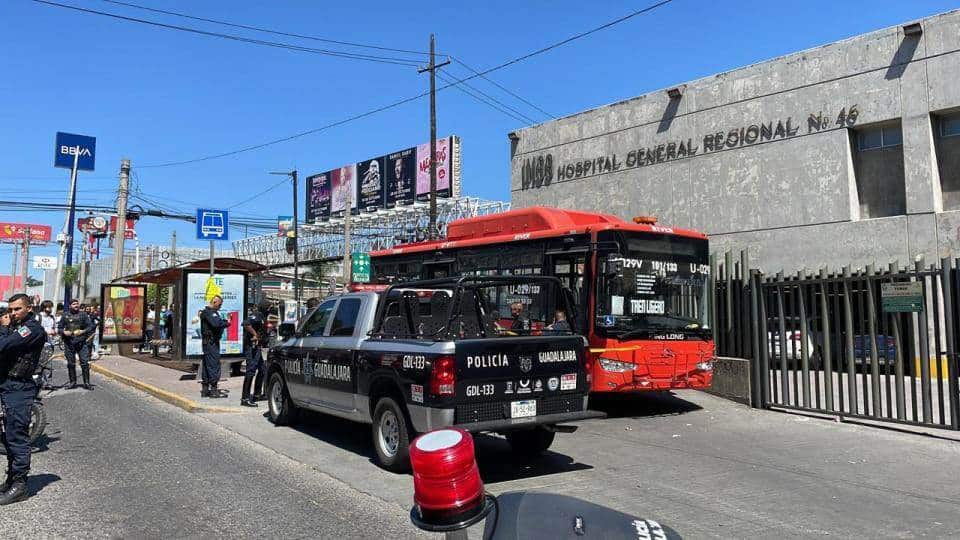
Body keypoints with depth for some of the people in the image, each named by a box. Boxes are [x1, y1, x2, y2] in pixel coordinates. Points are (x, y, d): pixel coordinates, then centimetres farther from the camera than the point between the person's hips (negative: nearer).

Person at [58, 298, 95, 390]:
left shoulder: (83, 314, 8)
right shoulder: (65, 315, 10)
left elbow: (90, 326, 4)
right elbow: (60, 328, 13)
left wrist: (83, 331, -13)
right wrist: (64, 332, -8)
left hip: (82, 342, -1)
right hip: (69, 342, 1)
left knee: (85, 362, -6)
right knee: (70, 363, 7)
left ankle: (86, 383, -1)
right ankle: (72, 382, 19)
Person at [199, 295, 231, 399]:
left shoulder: (213, 312, 21)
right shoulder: (208, 312, -13)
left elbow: (218, 322, 16)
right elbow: (216, 324, -26)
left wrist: (225, 321, -1)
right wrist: (226, 323, -13)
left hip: (212, 341, 11)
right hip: (211, 342, -11)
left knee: (207, 366, 12)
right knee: (214, 365, -9)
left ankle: (205, 390, 18)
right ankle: (213, 390, -8)